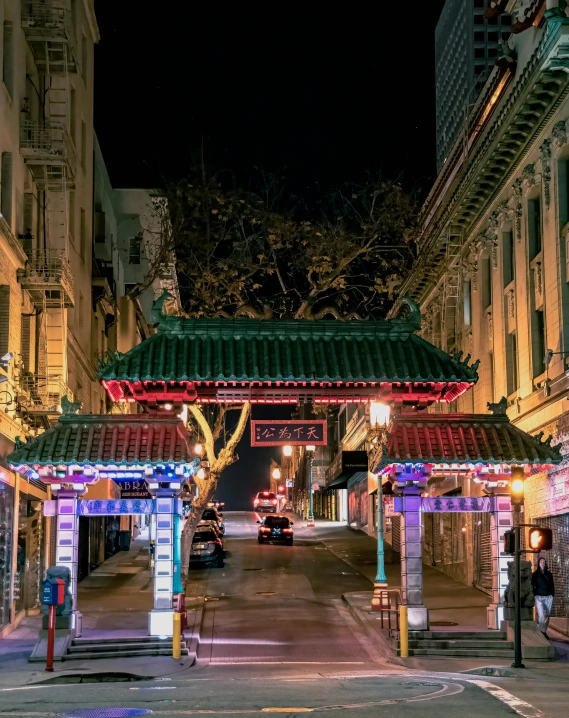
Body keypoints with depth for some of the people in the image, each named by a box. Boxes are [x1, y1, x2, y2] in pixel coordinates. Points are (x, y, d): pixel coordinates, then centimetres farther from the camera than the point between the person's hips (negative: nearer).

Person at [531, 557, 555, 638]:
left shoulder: (549, 574, 11)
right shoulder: (535, 574, 3)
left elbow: (552, 585, 14)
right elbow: (532, 585, 3)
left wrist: (552, 594, 6)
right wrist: (535, 594, -6)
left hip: (548, 597, 3)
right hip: (539, 597, -3)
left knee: (547, 615, 3)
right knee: (541, 615, -15)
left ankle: (544, 631, 12)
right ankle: (540, 631, -7)